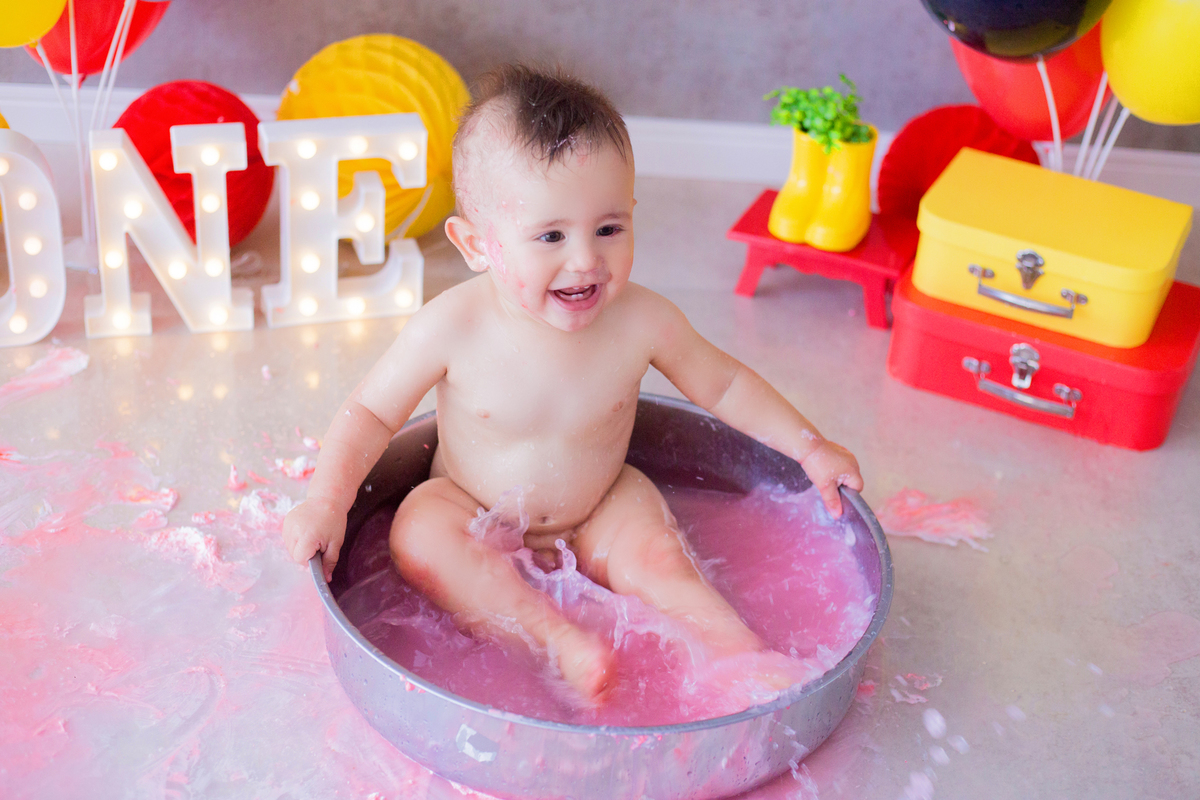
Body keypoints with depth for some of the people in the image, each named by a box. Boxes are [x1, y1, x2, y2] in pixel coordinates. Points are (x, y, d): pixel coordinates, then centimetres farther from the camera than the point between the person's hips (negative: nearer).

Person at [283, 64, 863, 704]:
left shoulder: (641, 322, -21)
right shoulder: (452, 328, -26)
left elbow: (724, 384, -3)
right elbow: (370, 413, -12)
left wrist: (809, 447, -3)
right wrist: (327, 500, -24)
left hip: (599, 512, 1)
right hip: (472, 512, 0)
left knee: (653, 557, -25)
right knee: (417, 536, -28)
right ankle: (559, 638, -31)